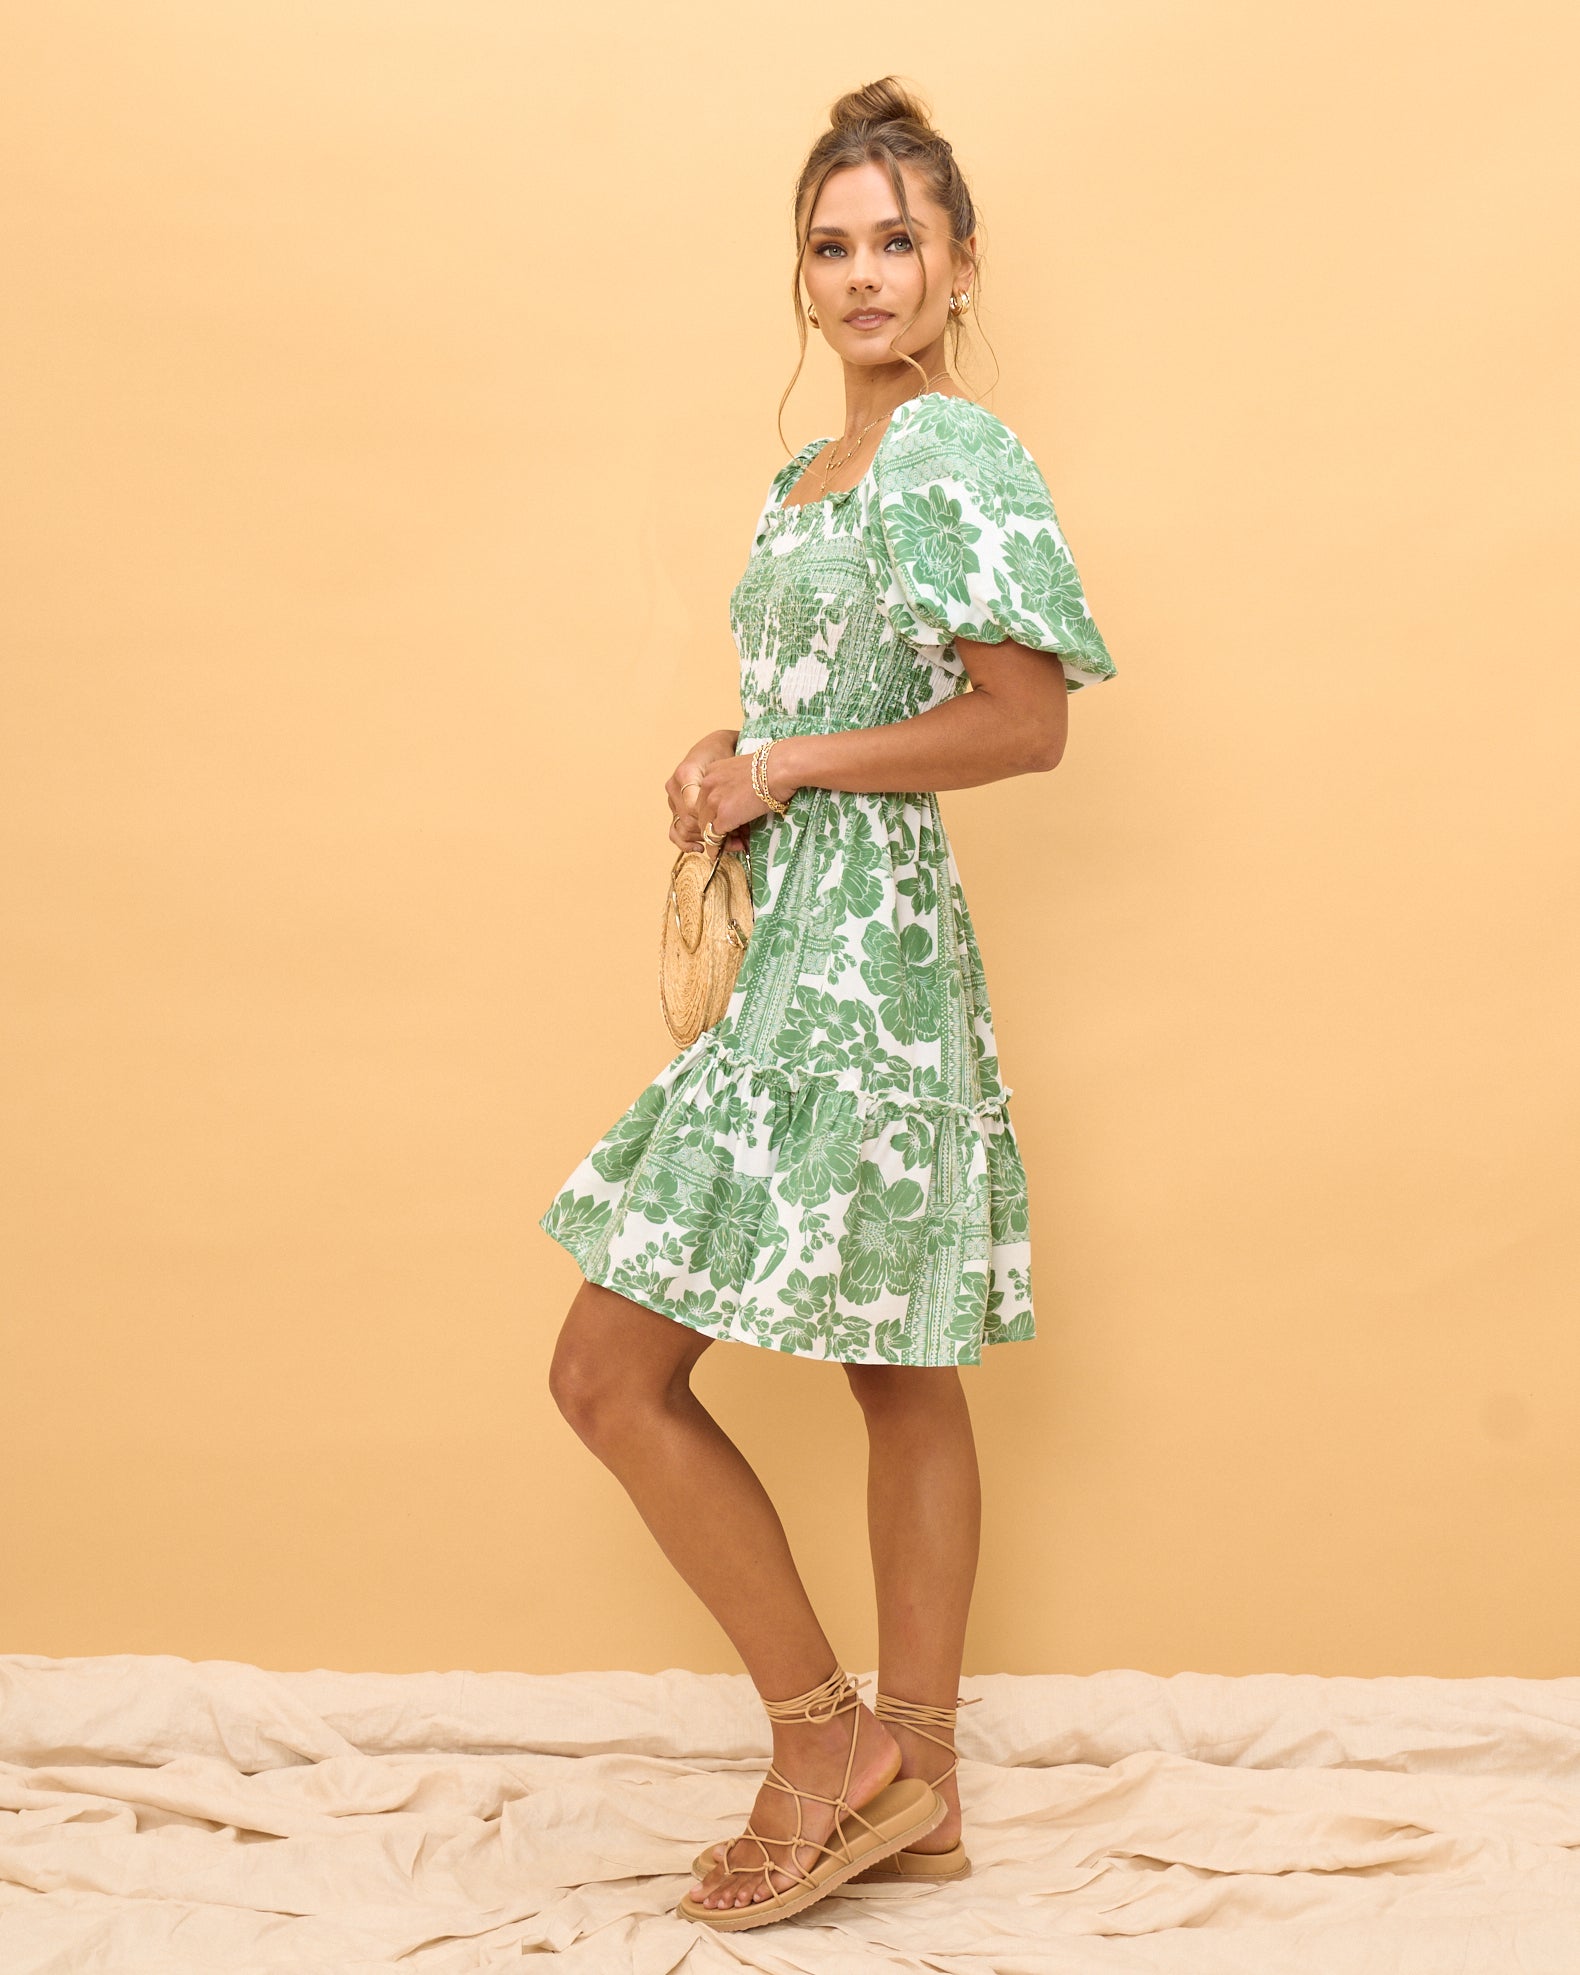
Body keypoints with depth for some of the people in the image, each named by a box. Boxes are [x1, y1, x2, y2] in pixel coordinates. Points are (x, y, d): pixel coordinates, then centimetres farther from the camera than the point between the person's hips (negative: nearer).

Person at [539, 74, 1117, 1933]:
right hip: (819, 950, 10)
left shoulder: (956, 453, -11)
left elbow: (1024, 719, -20)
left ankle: (826, 1735, 4)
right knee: (902, 1376, 12)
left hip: (855, 955, -10)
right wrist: (726, 761, 7)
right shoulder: (810, 479, 17)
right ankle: (913, 1785, 20)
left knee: (613, 1369, -6)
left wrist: (785, 767, -13)